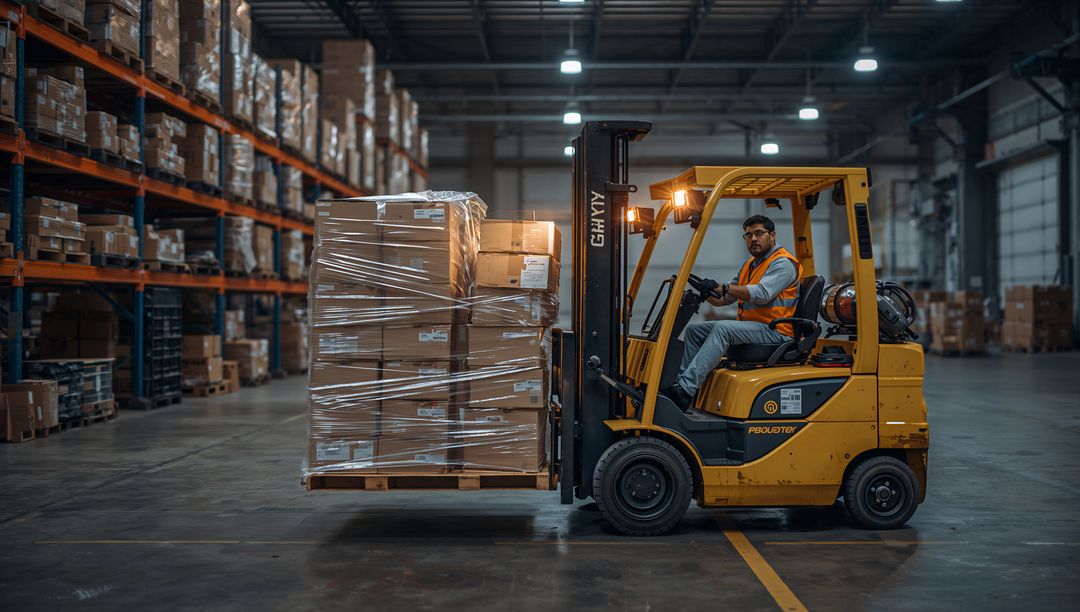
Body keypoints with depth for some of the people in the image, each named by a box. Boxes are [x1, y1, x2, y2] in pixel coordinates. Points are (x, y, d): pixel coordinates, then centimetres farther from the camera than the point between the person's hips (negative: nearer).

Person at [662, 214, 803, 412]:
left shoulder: (783, 263, -7)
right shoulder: (751, 264, 23)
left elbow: (762, 294, -24)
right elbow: (724, 299, 18)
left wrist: (724, 287, -28)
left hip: (774, 331, -9)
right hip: (750, 327, 10)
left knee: (723, 329, -31)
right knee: (694, 329, 1)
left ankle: (685, 389, -37)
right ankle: (681, 381, -12)